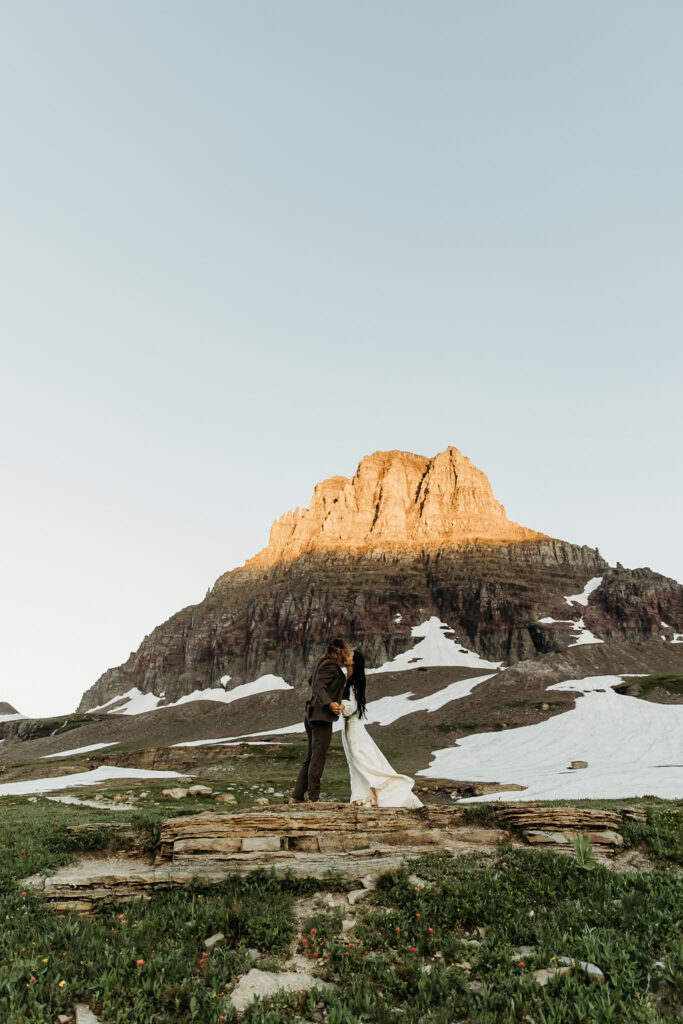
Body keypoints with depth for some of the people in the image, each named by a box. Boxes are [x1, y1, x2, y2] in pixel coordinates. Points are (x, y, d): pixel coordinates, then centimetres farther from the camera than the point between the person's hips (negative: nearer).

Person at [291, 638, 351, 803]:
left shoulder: (323, 662, 16)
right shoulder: (330, 665, -12)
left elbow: (312, 681, 31)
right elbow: (319, 687, -23)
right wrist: (330, 704, -36)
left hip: (312, 715, 10)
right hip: (321, 717, -10)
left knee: (311, 758, 13)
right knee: (318, 758, -4)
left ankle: (296, 797, 15)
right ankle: (313, 798, 2)